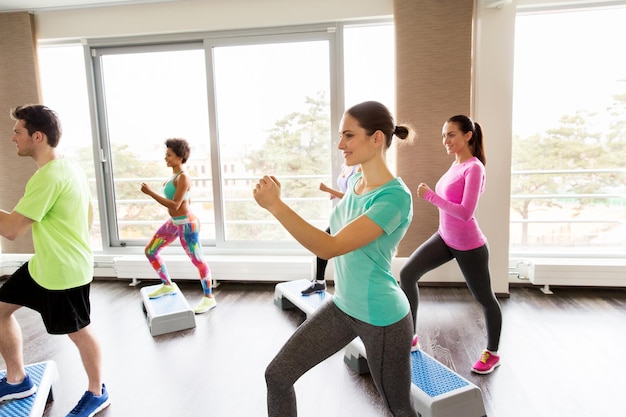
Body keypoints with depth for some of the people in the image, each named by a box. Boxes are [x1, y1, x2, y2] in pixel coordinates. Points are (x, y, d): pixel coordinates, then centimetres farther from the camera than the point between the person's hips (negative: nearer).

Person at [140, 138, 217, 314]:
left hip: (186, 224, -10)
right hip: (174, 223, 10)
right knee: (150, 251, 14)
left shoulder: (183, 177, -19)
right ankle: (167, 285, 30)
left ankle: (209, 298, 14)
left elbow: (175, 205, -25)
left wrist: (150, 192, -23)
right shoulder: (175, 175, 9)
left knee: (197, 261, 0)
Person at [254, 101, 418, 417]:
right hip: (341, 307, 7)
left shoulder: (394, 196, -25)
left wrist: (275, 204, -32)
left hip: (381, 318, -7)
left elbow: (329, 247, -32)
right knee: (277, 375, 5)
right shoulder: (354, 181, 0)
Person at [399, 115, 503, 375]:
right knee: (407, 273, 0)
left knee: (485, 299, 12)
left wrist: (430, 196, -26)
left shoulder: (474, 168, -20)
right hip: (445, 238, 8)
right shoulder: (456, 164, 5)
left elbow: (465, 213, -27)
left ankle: (492, 354, 34)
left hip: (468, 245, -8)